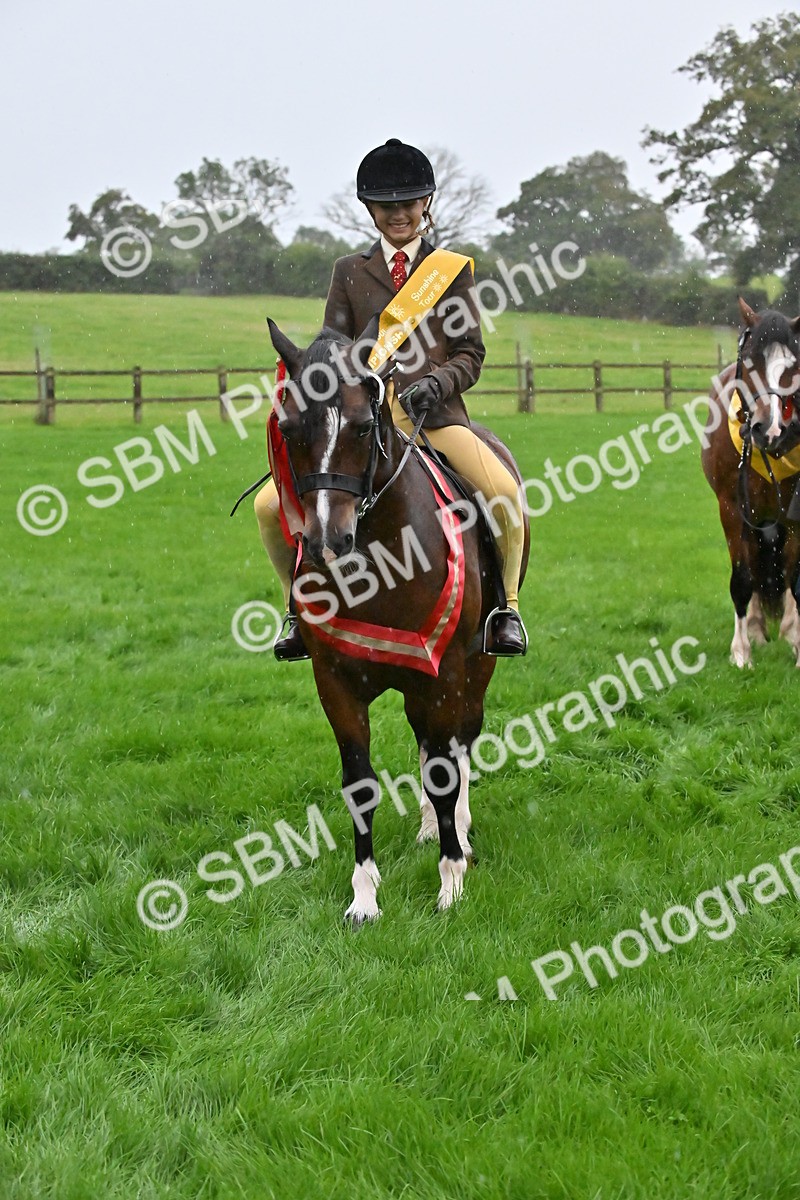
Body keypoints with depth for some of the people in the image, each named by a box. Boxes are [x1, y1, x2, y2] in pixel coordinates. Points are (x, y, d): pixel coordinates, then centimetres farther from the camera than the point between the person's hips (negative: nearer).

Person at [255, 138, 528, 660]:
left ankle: (507, 607, -7)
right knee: (271, 505, -12)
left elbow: (471, 354, 6)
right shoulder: (349, 271, 14)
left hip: (437, 415, -2)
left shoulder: (453, 269, 11)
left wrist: (436, 382, -16)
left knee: (506, 492, -29)